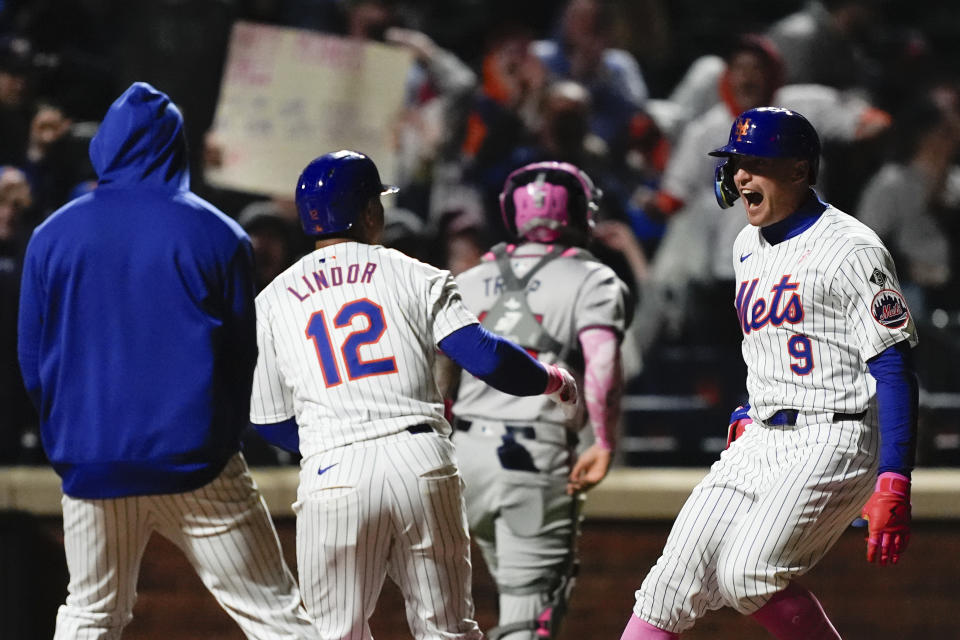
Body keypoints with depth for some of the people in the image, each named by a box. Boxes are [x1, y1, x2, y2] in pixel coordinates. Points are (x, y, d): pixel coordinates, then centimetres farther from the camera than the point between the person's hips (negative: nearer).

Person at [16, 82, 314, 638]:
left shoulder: (52, 237, 3)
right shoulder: (219, 235, -2)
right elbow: (242, 358, 4)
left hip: (90, 463, 3)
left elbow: (32, 364, 8)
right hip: (194, 465, -3)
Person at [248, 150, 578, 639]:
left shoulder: (272, 301, 13)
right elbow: (484, 355, -3)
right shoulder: (414, 275, 9)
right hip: (423, 463, 0)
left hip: (332, 475, 0)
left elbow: (271, 423, 15)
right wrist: (553, 379, 16)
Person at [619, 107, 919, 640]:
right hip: (759, 442, 8)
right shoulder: (749, 246, 15)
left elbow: (894, 369, -15)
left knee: (747, 572, -24)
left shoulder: (850, 250, -11)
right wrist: (748, 414, 15)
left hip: (834, 441, -8)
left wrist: (894, 485, -21)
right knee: (672, 584, -4)